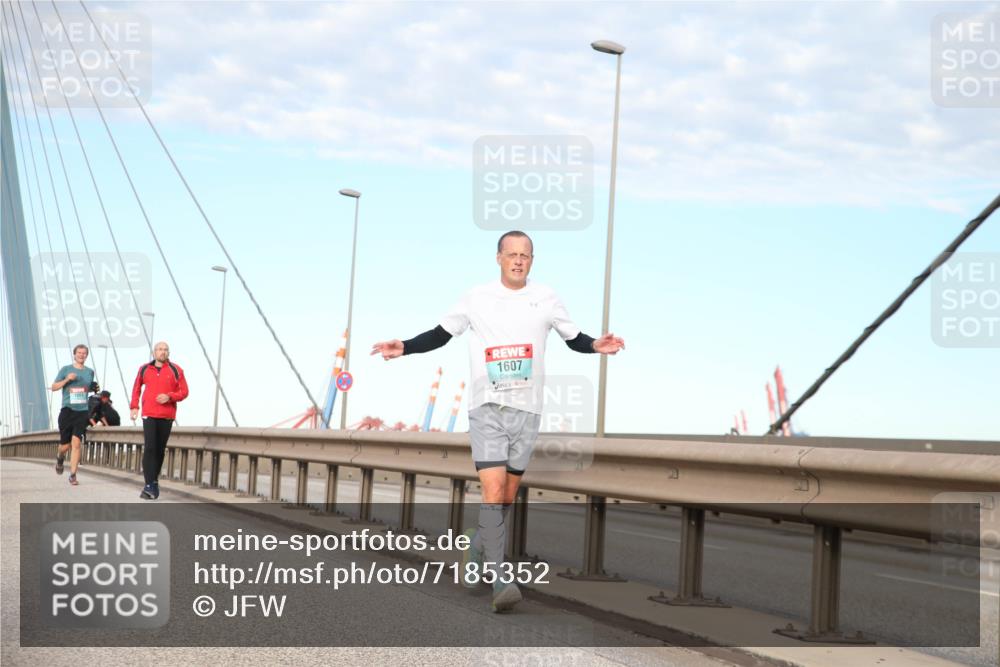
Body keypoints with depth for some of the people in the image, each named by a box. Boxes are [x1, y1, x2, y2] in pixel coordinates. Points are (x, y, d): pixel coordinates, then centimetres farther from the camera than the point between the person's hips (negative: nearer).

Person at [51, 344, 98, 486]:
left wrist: (95, 387, 6)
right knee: (65, 445, 2)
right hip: (67, 410, -1)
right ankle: (60, 458, 39)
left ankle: (73, 475, -7)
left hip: (82, 411, 1)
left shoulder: (90, 372, 12)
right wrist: (67, 379, -12)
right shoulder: (65, 369, 4)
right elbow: (54, 387, 3)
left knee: (76, 443, -11)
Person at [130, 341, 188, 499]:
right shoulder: (144, 369, 9)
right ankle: (150, 486, -16)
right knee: (149, 448, -13)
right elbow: (136, 388, 20)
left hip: (167, 415, 1)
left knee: (160, 450, 7)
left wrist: (169, 396, -14)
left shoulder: (176, 370, 4)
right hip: (149, 415, -1)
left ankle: (154, 481, 21)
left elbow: (184, 391, 2)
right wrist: (134, 406, 11)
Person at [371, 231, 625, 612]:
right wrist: (404, 348, -3)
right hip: (486, 408, -3)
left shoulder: (545, 299, 6)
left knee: (507, 497, 8)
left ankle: (476, 545, 35)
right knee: (493, 491, -16)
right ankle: (500, 582, -18)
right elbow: (440, 335, 11)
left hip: (527, 410, 3)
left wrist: (596, 346, -5)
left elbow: (573, 338, 15)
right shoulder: (477, 298, 2)